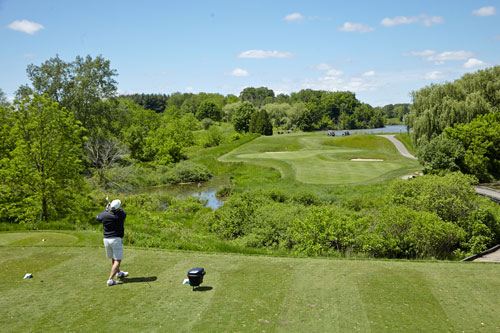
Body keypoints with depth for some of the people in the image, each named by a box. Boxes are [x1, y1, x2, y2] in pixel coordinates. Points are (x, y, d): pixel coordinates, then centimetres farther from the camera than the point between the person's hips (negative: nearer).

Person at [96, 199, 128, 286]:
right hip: (116, 239, -4)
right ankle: (110, 280, -10)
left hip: (106, 239, 4)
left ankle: (119, 273, 42)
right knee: (117, 261, 0)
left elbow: (97, 217, 16)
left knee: (113, 258, 22)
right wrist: (116, 208, 22)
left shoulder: (104, 215, -8)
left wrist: (107, 209, 20)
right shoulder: (122, 214, -12)